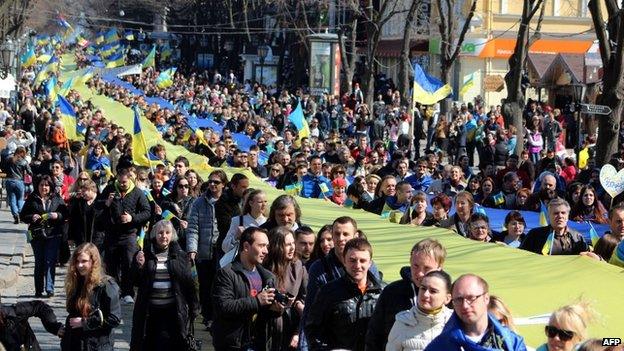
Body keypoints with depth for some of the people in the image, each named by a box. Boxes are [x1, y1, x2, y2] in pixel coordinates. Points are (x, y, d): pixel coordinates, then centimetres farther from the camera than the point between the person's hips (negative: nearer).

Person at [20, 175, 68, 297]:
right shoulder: (32, 199, 7)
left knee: (50, 262, -8)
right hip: (37, 235, 1)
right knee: (39, 262, 7)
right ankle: (38, 290, 12)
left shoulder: (57, 199, 5)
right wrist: (31, 217, -11)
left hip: (53, 235, -1)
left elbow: (66, 214, 6)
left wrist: (57, 215, -14)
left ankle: (49, 288, -8)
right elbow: (23, 215, 8)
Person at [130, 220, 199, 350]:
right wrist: (139, 265, -14)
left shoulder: (179, 255, 3)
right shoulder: (145, 254, 3)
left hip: (172, 310, -1)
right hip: (149, 310, 1)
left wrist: (193, 307, 4)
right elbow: (136, 282, 4)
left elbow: (189, 282, 4)